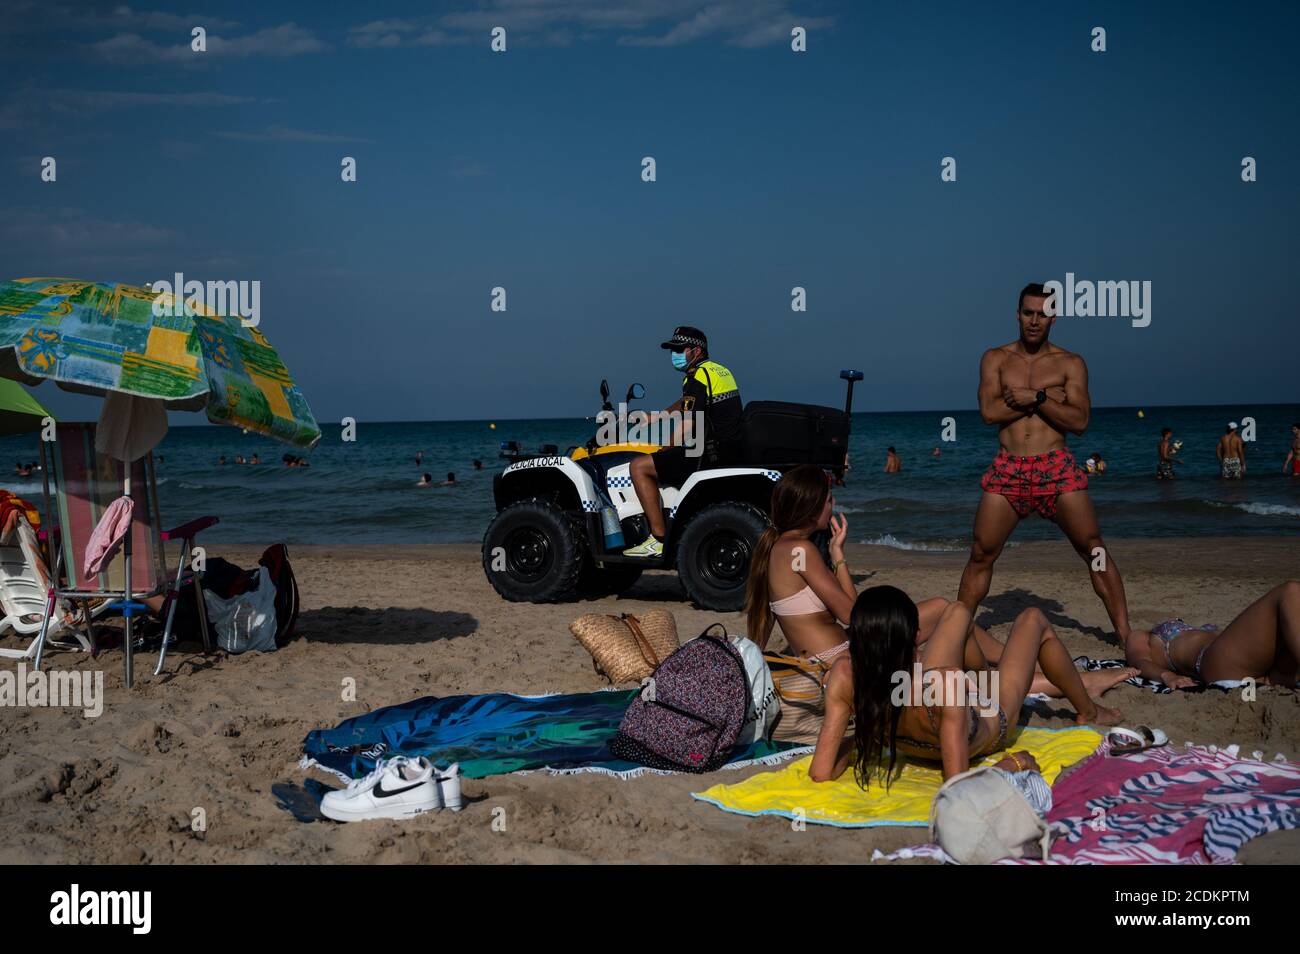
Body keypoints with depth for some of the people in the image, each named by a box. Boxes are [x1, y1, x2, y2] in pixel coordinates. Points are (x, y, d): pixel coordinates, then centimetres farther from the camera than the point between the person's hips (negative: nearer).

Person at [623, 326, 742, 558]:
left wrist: (662, 449, -5)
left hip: (709, 453, -10)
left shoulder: (697, 378, -14)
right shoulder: (719, 371, 16)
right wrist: (657, 417, 29)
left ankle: (659, 539, -13)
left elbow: (688, 429, -18)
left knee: (639, 466, -9)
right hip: (730, 448, 10)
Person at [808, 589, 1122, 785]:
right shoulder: (944, 686, -50)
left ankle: (981, 677, 60)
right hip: (992, 722, -4)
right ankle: (1088, 712, 48)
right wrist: (1013, 764, -28)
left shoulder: (845, 677, -39)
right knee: (1033, 619, 20)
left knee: (958, 612, 24)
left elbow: (821, 773, -35)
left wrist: (859, 739, -16)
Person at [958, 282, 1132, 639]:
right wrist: (1048, 401, -6)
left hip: (1057, 468, -1)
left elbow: (1079, 421, -3)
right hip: (1007, 470, 1)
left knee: (1094, 550, -6)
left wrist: (1035, 398, -12)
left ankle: (1124, 634, -2)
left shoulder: (1070, 364, 9)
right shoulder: (996, 359, 10)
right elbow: (989, 411, -6)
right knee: (980, 555, 0)